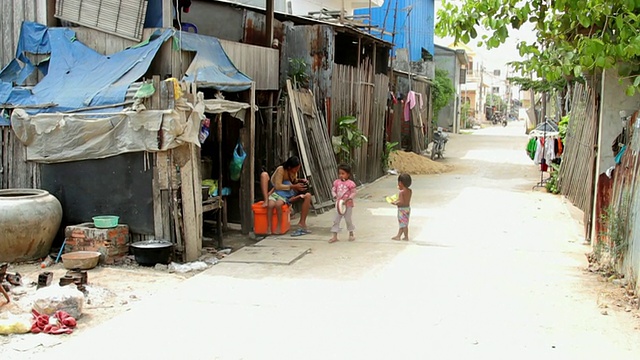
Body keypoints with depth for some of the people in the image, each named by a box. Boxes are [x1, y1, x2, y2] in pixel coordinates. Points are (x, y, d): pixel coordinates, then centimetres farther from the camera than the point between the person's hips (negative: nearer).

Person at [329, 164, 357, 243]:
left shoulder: (350, 183, -12)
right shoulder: (337, 182, 1)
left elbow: (353, 193, -10)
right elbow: (333, 190, 5)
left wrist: (349, 198, -25)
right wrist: (335, 196, -14)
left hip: (348, 205, -4)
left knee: (348, 219, 9)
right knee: (336, 220, 2)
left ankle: (351, 234, 30)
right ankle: (334, 236, 7)